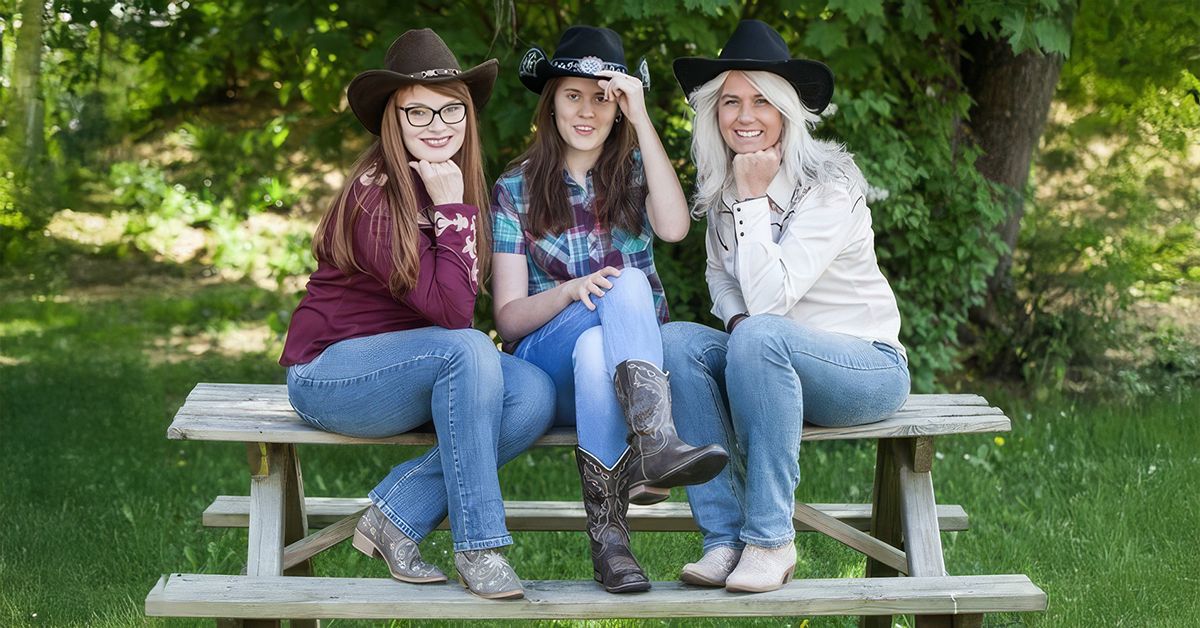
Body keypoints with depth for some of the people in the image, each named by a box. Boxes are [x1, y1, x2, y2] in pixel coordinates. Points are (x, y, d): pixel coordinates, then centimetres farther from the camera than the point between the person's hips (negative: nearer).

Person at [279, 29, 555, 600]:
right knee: (466, 352, -34)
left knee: (534, 394, -18)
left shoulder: (455, 186, 6)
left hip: (399, 369, 8)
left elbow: (454, 305, 10)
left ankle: (393, 517, -11)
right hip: (329, 371, -8)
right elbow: (452, 312, -25)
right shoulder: (375, 196, -20)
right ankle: (476, 547, -26)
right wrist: (451, 208, -23)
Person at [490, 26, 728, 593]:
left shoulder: (634, 173, 12)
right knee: (628, 283, -32)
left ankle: (607, 530, -47)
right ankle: (656, 442, -53)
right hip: (549, 362, -1)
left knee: (596, 350, -36)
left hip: (630, 359, 2)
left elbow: (674, 226, -14)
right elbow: (508, 316, -1)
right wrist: (571, 292, -22)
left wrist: (642, 120, -14)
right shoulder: (516, 189, 7)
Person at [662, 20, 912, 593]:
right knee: (675, 340, -22)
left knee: (761, 336, -36)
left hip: (869, 368, -6)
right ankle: (724, 538, -24)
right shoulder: (719, 187, 4)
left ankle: (769, 540, -27)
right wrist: (737, 318, -3)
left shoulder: (827, 187, -17)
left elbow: (769, 299, -26)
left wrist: (754, 198, -22)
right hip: (773, 369, 6)